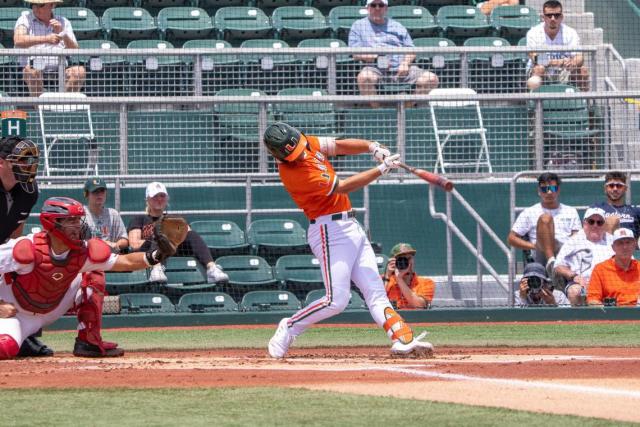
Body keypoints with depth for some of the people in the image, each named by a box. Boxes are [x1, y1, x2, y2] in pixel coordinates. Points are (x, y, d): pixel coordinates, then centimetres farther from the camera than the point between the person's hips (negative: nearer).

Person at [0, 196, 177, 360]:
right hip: (16, 312, -6)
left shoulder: (83, 252, -16)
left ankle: (90, 342, -3)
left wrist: (155, 255, -31)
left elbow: (125, 262, -15)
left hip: (51, 310, 6)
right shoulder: (27, 249, -31)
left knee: (91, 278, -7)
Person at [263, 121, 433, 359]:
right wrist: (382, 169, -18)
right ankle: (289, 329, 5)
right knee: (336, 301, -13)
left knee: (375, 292, 0)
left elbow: (341, 146, 11)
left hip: (350, 226, 9)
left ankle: (403, 340, -7)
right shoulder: (291, 172, -23)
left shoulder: (307, 143, 2)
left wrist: (373, 147, -9)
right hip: (330, 230, -9)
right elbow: (343, 187, -21)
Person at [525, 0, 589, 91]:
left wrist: (573, 63, -41)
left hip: (563, 75, 2)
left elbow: (579, 58, -16)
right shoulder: (533, 33, -10)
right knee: (539, 69, -34)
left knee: (583, 70, -21)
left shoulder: (570, 33, -5)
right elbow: (535, 59, -23)